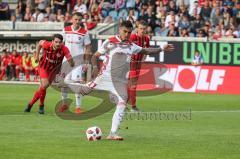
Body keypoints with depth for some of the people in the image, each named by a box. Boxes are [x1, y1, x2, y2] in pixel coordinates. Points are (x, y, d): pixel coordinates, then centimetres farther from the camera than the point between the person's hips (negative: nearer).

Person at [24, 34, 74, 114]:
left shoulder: (64, 49, -31)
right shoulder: (47, 45, -28)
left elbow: (72, 64, -36)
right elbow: (40, 43, -3)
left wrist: (70, 60, -57)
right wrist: (37, 55, 1)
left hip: (53, 70, 2)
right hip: (44, 67, -2)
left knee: (42, 88, 12)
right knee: (45, 84, -23)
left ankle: (30, 104, 34)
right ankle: (41, 106, 0)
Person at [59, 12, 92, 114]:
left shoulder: (84, 33, -3)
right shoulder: (66, 30, 3)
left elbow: (88, 48, 1)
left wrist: (86, 62, -4)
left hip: (78, 61, -3)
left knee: (77, 82, -10)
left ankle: (78, 107, -7)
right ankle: (64, 104, 22)